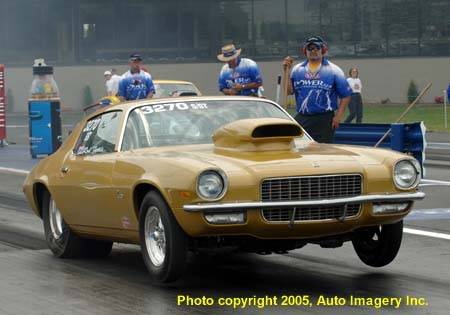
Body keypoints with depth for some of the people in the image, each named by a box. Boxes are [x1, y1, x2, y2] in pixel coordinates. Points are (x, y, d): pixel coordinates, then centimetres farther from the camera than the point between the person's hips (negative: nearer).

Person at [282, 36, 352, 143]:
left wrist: (338, 116, -8)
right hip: (301, 118, 3)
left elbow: (345, 96, 1)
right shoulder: (297, 69, 11)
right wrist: (287, 71, -4)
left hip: (324, 120, -3)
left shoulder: (333, 70, 2)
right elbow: (289, 91, 3)